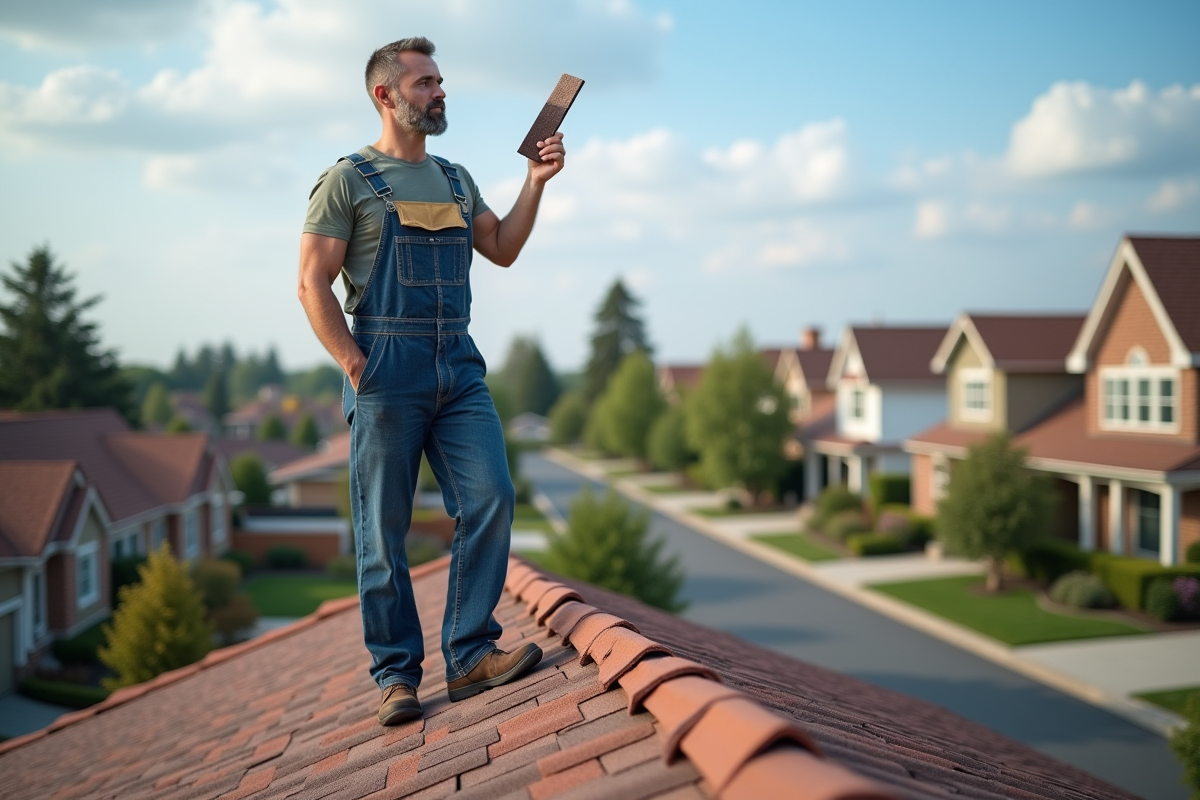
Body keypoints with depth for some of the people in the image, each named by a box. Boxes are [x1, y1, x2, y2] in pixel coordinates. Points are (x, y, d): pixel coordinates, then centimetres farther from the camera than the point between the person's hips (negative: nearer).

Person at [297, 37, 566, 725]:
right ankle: (398, 675, 9)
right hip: (388, 372, -5)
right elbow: (313, 285, -3)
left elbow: (503, 249, 20)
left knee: (490, 501, -5)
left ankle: (471, 656, 4)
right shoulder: (349, 180, 1)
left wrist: (536, 181, 10)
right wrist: (355, 365, -12)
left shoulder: (455, 178, 20)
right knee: (384, 530, -1)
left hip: (460, 369, 5)